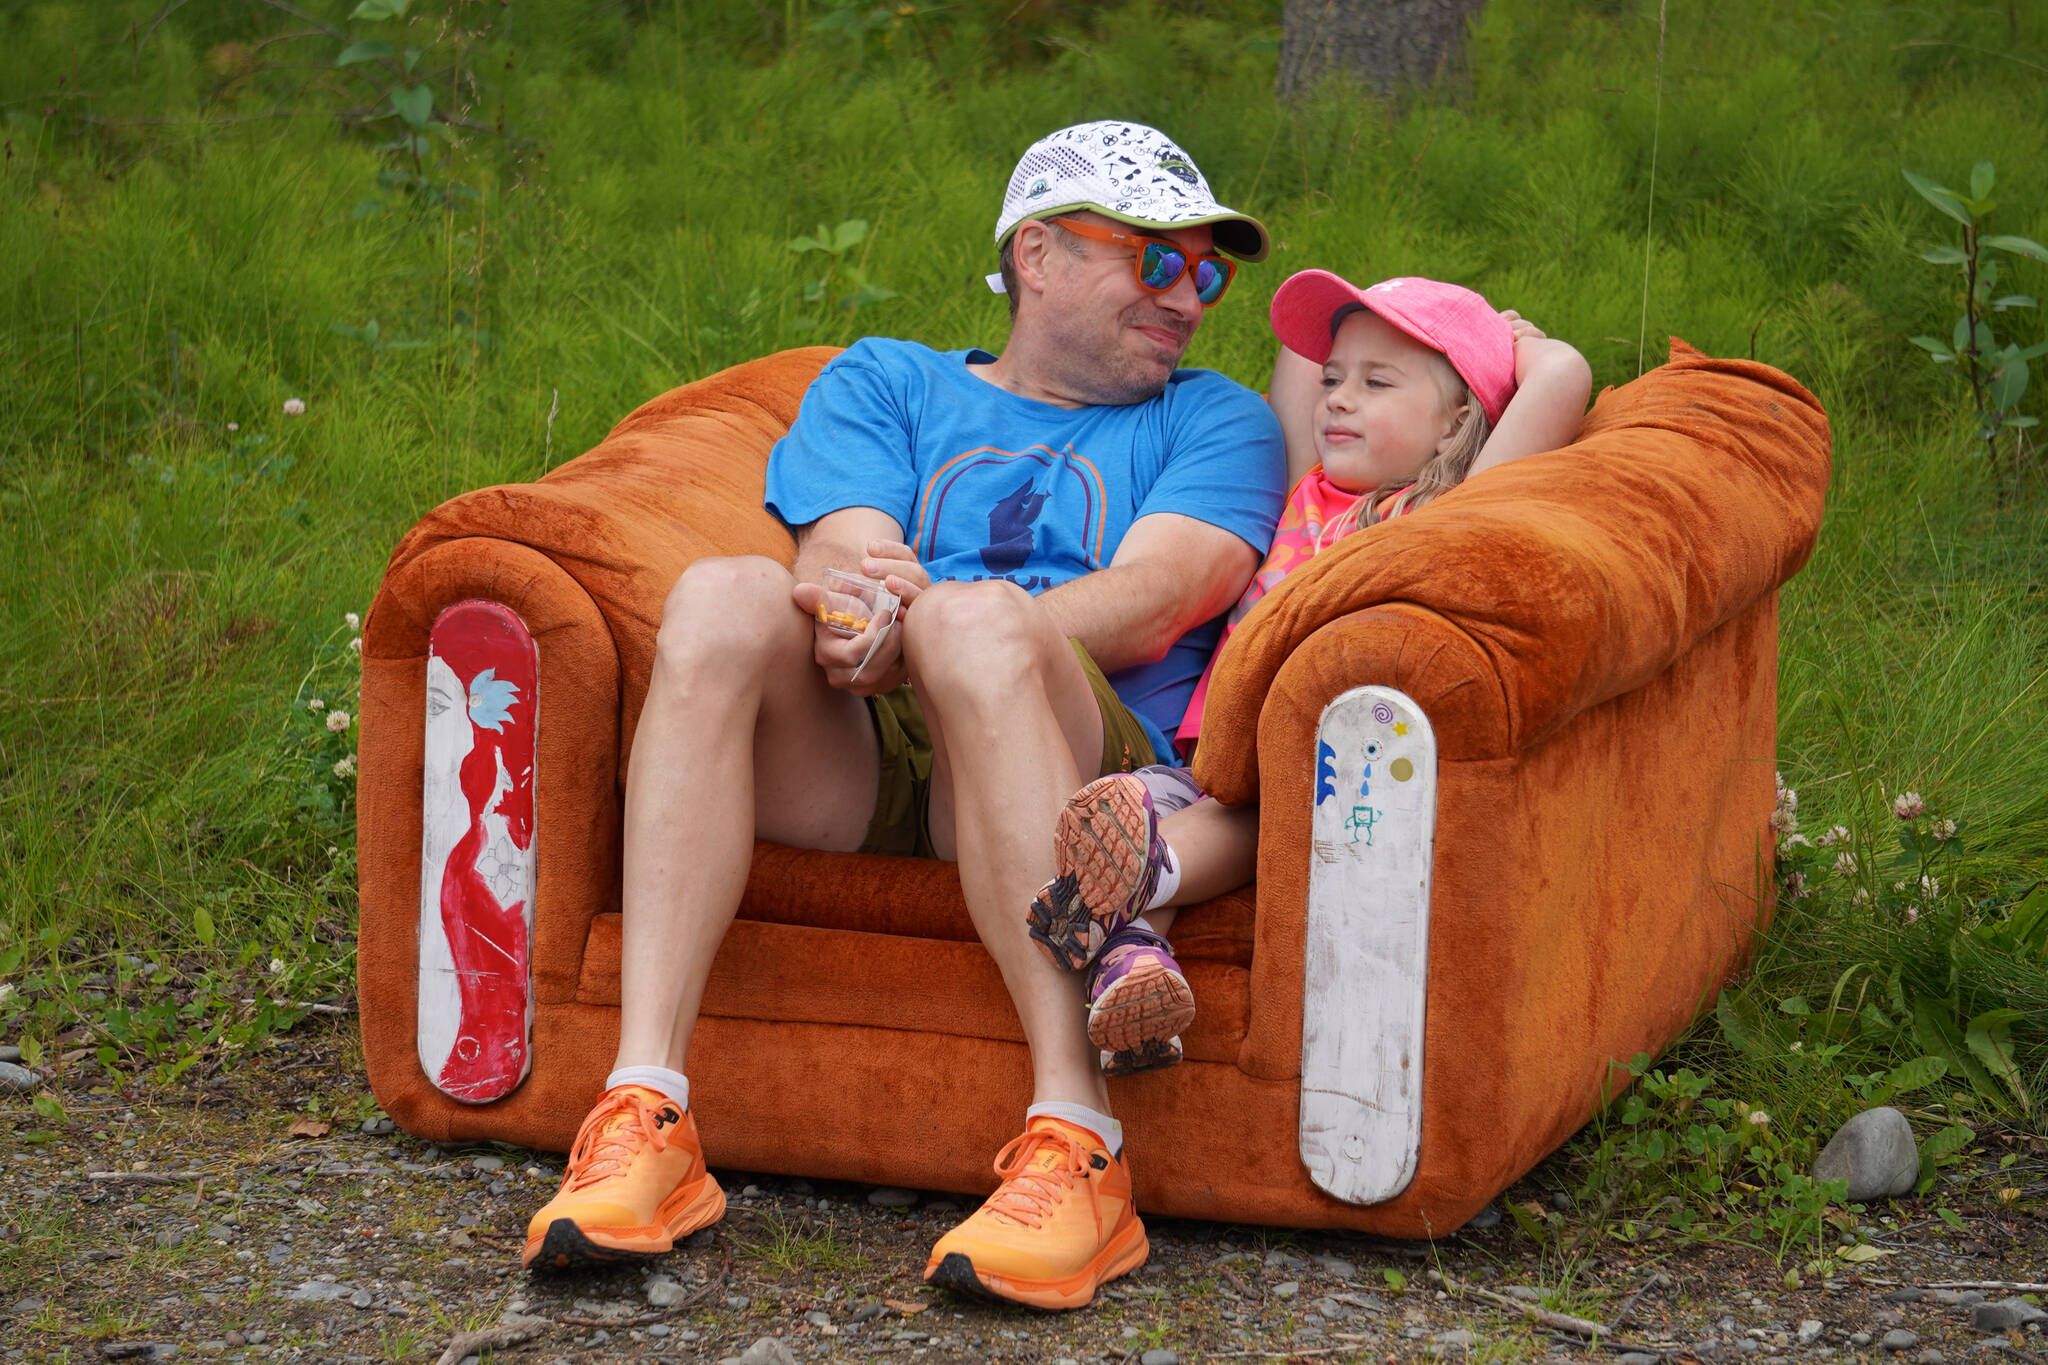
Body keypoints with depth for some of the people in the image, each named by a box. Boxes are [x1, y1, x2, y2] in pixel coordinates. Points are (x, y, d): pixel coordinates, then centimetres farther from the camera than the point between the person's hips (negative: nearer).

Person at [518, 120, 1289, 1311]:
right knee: (724, 595, -29)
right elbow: (840, 555, 7)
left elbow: (1147, 604, 2)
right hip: (847, 762, 2)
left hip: (1081, 756, -2)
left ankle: (1077, 1148, -44)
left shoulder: (1215, 420, 24)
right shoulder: (886, 383, 29)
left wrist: (929, 625, -16)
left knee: (978, 612, -34)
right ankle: (644, 1125, -36)